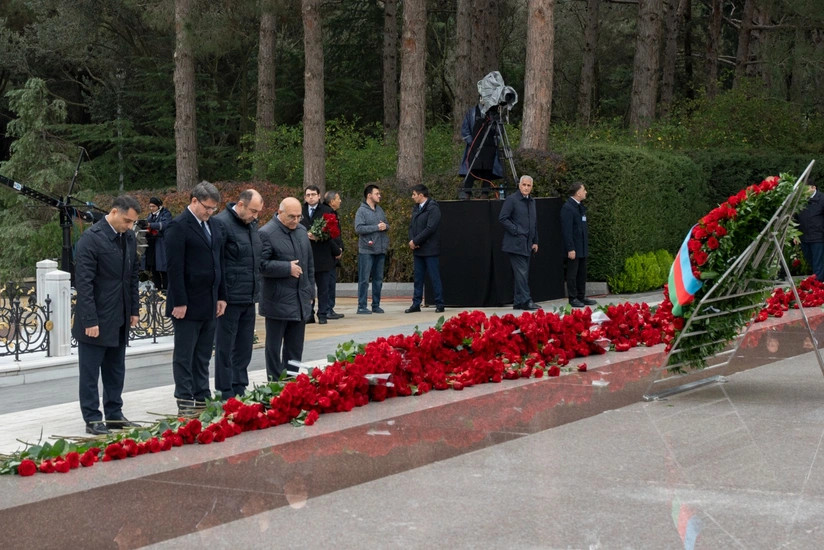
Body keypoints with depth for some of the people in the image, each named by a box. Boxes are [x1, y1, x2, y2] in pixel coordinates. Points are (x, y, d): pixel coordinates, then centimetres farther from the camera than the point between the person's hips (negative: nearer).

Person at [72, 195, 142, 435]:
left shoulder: (129, 237, 7)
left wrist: (134, 310, 11)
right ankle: (92, 420, 8)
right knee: (90, 372, 2)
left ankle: (114, 415, 22)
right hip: (96, 320, -7)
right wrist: (90, 321, -19)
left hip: (120, 319, 7)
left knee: (115, 371, 13)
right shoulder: (91, 238, -15)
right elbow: (83, 282, -17)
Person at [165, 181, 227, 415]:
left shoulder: (214, 227, 13)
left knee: (203, 357, 12)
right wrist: (179, 302, -18)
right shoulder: (179, 227, -11)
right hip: (188, 304, -7)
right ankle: (186, 404, 4)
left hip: (210, 304, 7)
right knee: (184, 356, 1)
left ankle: (202, 400, 17)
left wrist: (221, 296, 13)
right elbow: (175, 268, -15)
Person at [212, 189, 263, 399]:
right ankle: (226, 395, 7)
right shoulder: (222, 223, -14)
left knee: (244, 348, 13)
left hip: (249, 299, 8)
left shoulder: (252, 224, 13)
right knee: (225, 348, 1)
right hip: (230, 300, -8)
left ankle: (240, 390, 21)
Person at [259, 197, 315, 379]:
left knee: (295, 347, 11)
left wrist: (310, 291, 16)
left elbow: (309, 263, 19)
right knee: (274, 346, 3)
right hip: (278, 301, -6)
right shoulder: (266, 233, -11)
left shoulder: (301, 231, 12)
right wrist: (288, 268, -19)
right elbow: (261, 265, -17)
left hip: (300, 301, 7)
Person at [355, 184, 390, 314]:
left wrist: (385, 226, -5)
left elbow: (387, 225, 19)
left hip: (380, 250, 7)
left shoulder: (380, 210, 13)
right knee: (364, 279, -4)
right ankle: (362, 306, 0)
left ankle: (376, 305, 19)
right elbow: (358, 228, -18)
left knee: (378, 279, 11)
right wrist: (376, 227, -19)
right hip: (366, 250, -7)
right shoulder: (362, 211, -8)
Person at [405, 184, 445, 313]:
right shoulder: (416, 209, 15)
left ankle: (439, 304, 1)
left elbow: (430, 228, -19)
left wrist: (415, 241, -16)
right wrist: (412, 241, -4)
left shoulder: (433, 209, -12)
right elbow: (411, 226, 15)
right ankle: (416, 304, 15)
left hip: (430, 249, -8)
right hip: (418, 249, 8)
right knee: (418, 277, 10)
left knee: (434, 277, -3)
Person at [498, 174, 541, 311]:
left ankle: (518, 302, 12)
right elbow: (502, 218, -12)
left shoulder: (532, 201, 17)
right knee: (521, 272, -12)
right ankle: (526, 301, -13)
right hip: (515, 244, -8)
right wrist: (516, 231, -16)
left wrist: (535, 242, 17)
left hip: (527, 245, 8)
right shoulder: (511, 200, -6)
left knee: (523, 274, 8)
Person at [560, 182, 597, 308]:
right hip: (574, 248, -9)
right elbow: (567, 230, -19)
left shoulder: (580, 207, 15)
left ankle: (581, 297, 20)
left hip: (582, 247, 9)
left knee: (582, 273, 13)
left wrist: (586, 245, 17)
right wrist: (570, 249, -21)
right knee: (572, 273, -2)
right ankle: (573, 298, 3)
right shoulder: (567, 208, -15)